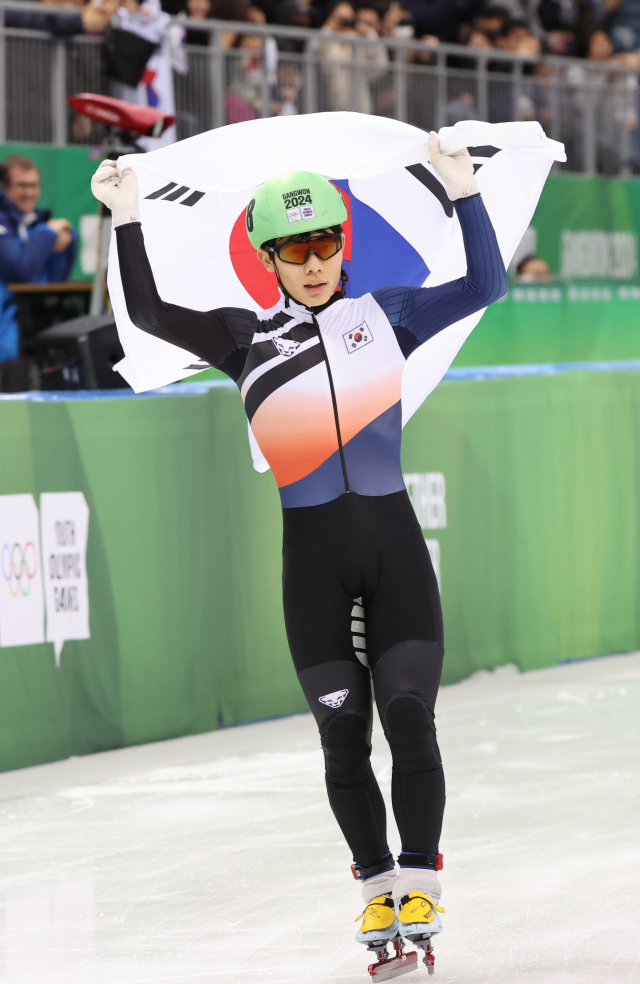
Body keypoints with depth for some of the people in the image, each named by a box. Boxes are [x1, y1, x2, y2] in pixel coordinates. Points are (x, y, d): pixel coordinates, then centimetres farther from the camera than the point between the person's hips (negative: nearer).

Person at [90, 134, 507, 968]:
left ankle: (420, 882, 2)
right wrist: (128, 220, -10)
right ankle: (377, 884, 17)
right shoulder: (246, 339, 6)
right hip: (312, 554, 0)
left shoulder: (387, 314, 7)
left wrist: (463, 194, -9)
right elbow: (150, 314, -2)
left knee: (408, 714, -8)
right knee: (342, 730, 4)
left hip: (393, 538, 0)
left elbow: (485, 285, 1)